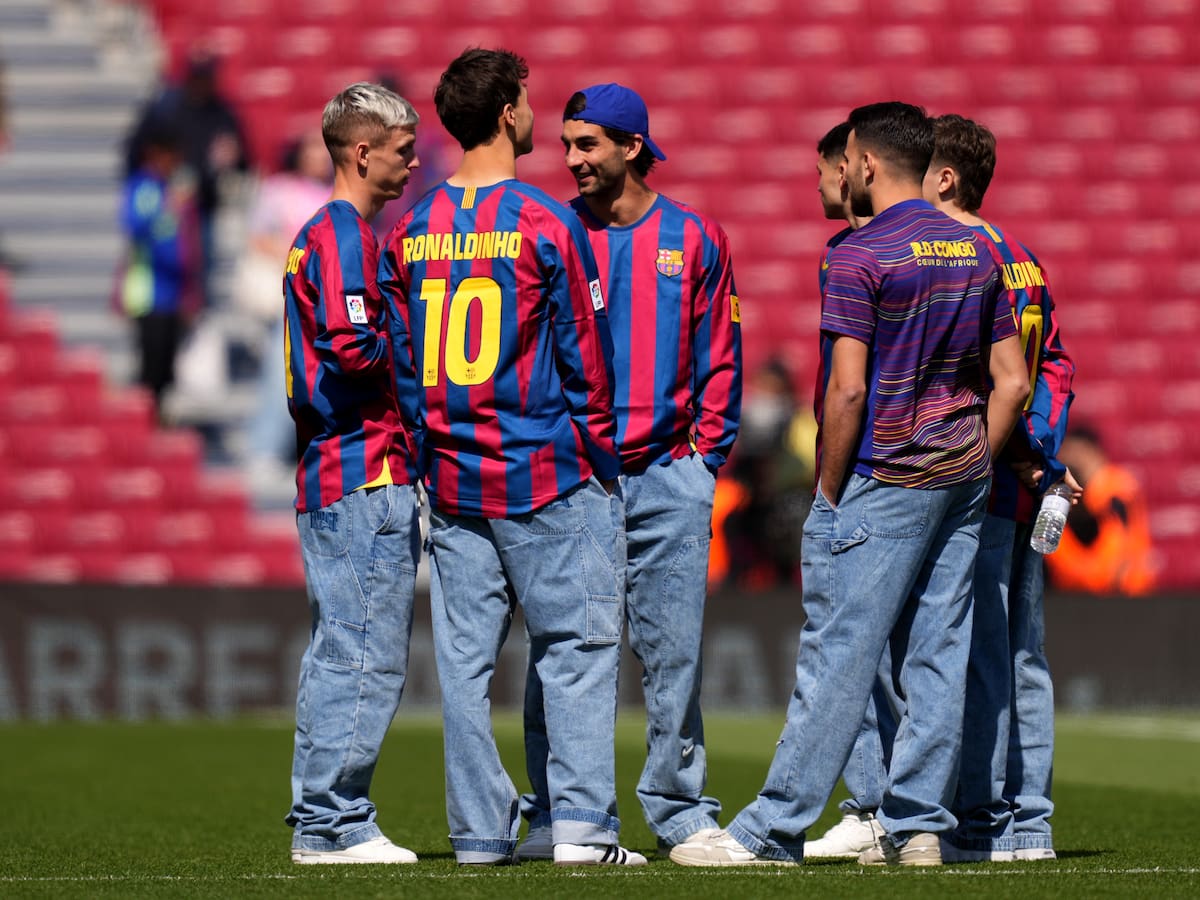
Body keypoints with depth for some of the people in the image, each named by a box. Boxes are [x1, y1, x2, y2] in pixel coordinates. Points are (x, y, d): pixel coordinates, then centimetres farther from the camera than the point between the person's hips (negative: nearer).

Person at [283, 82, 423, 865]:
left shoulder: (318, 236, 20)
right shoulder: (347, 235, -12)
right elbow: (350, 347, -23)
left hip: (330, 471, 11)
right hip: (367, 474, -11)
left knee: (339, 654, 12)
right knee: (369, 655, -9)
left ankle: (324, 822, 15)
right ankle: (333, 824, -8)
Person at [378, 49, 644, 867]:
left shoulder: (410, 234, 6)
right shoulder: (545, 223, -9)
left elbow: (403, 362, 9)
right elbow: (584, 355, -6)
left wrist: (430, 457, 16)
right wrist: (600, 456, 3)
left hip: (452, 482, 5)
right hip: (548, 476, -5)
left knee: (465, 659, 7)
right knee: (577, 646, -1)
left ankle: (479, 830, 8)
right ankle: (582, 824, -7)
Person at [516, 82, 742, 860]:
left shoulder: (694, 238, 7)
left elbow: (720, 355, 8)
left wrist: (707, 450, 1)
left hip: (667, 475, 0)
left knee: (674, 653, 2)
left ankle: (681, 810, 9)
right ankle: (556, 815, 5)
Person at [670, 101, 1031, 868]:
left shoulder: (860, 257, -11)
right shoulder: (976, 251, 10)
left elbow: (848, 389, -16)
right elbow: (1013, 383, 10)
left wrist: (829, 496, -8)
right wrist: (972, 473, 15)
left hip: (884, 484, -7)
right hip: (962, 478, 7)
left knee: (839, 655, -6)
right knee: (938, 655, 7)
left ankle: (774, 829, -4)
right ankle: (917, 826, 7)